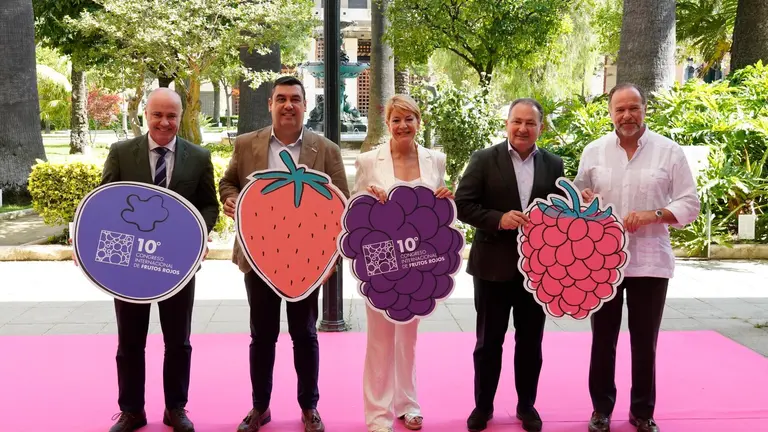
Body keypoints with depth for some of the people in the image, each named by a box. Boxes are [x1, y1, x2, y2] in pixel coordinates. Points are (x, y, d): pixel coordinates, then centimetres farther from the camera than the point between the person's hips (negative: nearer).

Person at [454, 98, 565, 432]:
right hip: (493, 265, -2)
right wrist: (499, 219, -20)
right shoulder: (484, 159, -3)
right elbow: (463, 204, -7)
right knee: (488, 341, 9)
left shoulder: (553, 164, 6)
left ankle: (527, 405, 29)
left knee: (530, 342, 13)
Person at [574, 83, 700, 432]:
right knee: (603, 339, 11)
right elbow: (579, 197, 12)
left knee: (645, 341, 9)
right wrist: (582, 201, -12)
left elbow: (690, 205, -3)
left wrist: (652, 215, -18)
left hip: (649, 261, -1)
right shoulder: (593, 151, 4)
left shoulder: (670, 151, -2)